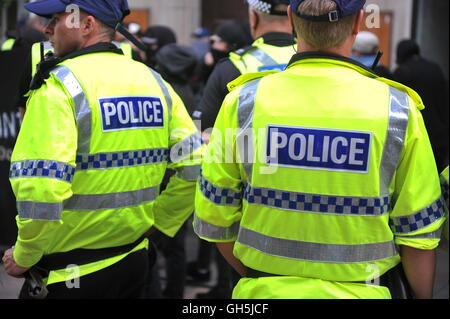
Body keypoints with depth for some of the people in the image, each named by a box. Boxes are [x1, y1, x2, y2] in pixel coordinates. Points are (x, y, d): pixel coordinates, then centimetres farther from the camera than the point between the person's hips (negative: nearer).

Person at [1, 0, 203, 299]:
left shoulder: (59, 86, -15)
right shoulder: (154, 81, 6)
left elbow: (42, 188, -25)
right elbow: (195, 165, 6)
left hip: (68, 272, -7)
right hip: (135, 262, 7)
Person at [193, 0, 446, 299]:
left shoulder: (243, 101, -7)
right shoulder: (398, 109, -9)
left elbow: (215, 223, -1)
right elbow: (418, 235, -6)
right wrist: (423, 296, 10)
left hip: (266, 290, 1)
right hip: (359, 291, 0)